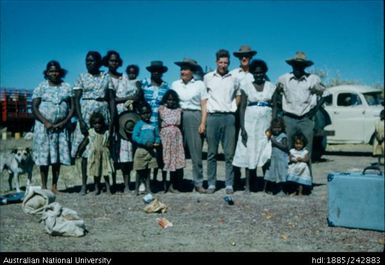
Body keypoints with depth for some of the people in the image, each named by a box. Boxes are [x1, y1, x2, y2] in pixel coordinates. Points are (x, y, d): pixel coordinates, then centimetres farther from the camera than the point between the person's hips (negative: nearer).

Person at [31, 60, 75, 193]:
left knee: (57, 157, 2)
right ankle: (44, 186, 2)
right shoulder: (41, 87, 4)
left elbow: (72, 107, 5)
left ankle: (54, 186, 8)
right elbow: (34, 107, -2)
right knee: (44, 156, -3)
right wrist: (45, 122, -14)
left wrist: (64, 122, -9)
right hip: (44, 126, -2)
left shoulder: (67, 87, 9)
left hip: (61, 127, 2)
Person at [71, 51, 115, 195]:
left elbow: (112, 99, 5)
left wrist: (112, 120, -4)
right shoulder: (82, 78, 6)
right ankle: (84, 185, 1)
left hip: (103, 114, 1)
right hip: (86, 114, -1)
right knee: (85, 150, -2)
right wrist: (81, 120, -11)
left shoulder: (107, 77, 8)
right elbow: (76, 99, 0)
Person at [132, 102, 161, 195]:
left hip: (151, 150, 4)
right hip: (141, 149, -4)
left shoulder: (154, 125, 9)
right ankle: (136, 188, 15)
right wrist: (145, 143, -19)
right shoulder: (139, 124, -5)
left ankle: (147, 188, 18)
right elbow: (134, 137, -11)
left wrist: (157, 142, -6)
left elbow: (157, 136, 16)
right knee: (140, 171, 3)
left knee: (148, 170, 12)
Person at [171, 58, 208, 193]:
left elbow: (204, 105, 3)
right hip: (178, 118, 2)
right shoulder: (175, 84, 13)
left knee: (196, 152, -3)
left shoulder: (199, 84, 5)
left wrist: (203, 123, -6)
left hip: (194, 117, -2)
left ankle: (198, 183, 3)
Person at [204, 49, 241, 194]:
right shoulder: (208, 77, 7)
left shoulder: (234, 78, 9)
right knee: (211, 153, 2)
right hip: (213, 116, 0)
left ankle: (229, 184, 5)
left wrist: (234, 108, 6)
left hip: (229, 117, 1)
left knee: (229, 153, 0)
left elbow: (238, 96, 19)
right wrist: (205, 110, 4)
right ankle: (211, 184, 9)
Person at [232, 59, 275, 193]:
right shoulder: (246, 86, 5)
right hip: (250, 122, -1)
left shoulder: (271, 87, 10)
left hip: (266, 123, 1)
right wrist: (242, 127, -8)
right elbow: (242, 107, 1)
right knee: (249, 153, -2)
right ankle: (247, 185, 4)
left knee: (266, 154, -5)